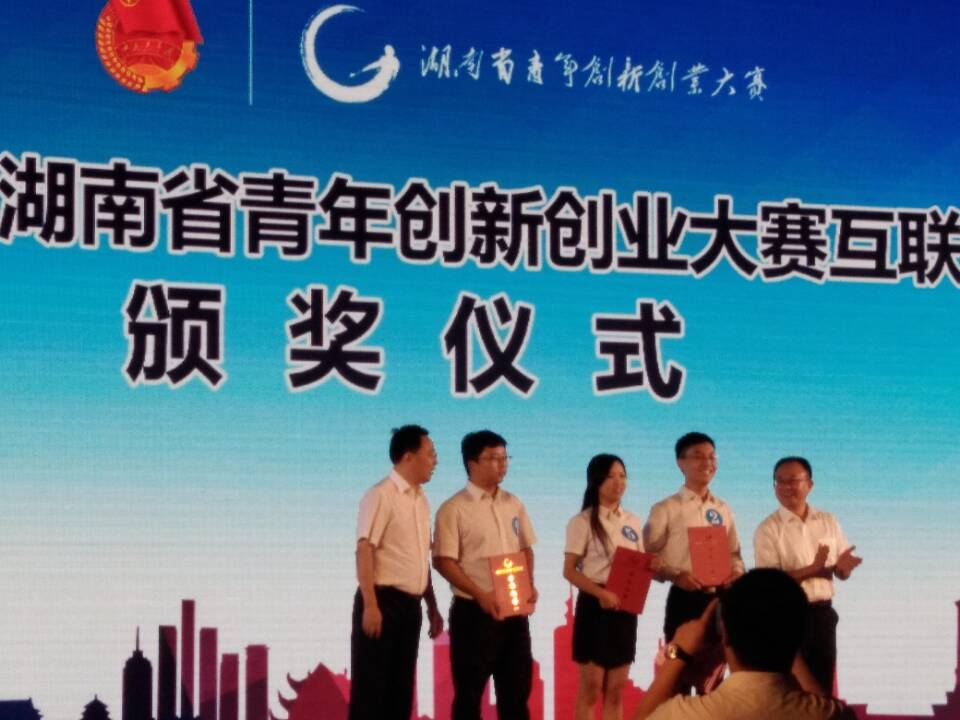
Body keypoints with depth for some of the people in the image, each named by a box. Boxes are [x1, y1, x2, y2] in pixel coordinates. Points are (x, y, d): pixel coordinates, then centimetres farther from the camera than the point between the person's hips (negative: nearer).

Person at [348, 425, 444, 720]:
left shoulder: (420, 499, 14)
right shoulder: (381, 495, -11)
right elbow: (364, 550, -18)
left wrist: (432, 606, 19)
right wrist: (370, 605, -24)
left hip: (410, 605, 8)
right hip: (384, 601, -8)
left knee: (401, 688, 11)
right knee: (371, 688, -5)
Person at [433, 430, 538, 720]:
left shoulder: (513, 504, 10)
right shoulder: (454, 509, -9)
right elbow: (443, 561, -13)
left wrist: (529, 586, 0)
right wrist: (481, 595, -21)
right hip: (474, 611, -6)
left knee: (516, 688, 11)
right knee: (469, 693, 2)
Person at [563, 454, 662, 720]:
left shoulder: (632, 522, 12)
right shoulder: (582, 522, -6)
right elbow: (570, 571, -11)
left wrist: (651, 568, -6)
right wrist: (601, 592, -25)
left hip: (626, 607, 6)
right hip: (595, 606, -6)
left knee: (616, 690, 9)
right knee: (590, 688, -3)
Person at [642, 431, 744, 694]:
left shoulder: (723, 509, 13)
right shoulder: (666, 509, -3)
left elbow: (733, 553, 20)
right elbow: (648, 558, -5)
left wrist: (736, 571, -3)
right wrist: (676, 575, -22)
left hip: (718, 600, 5)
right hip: (684, 599, -5)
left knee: (712, 677, 11)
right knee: (680, 674, -2)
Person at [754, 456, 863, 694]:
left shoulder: (828, 522, 7)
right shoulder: (768, 529, -7)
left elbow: (842, 573, 10)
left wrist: (842, 567, -15)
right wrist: (814, 569, -24)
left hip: (822, 612, 4)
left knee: (823, 685, 11)